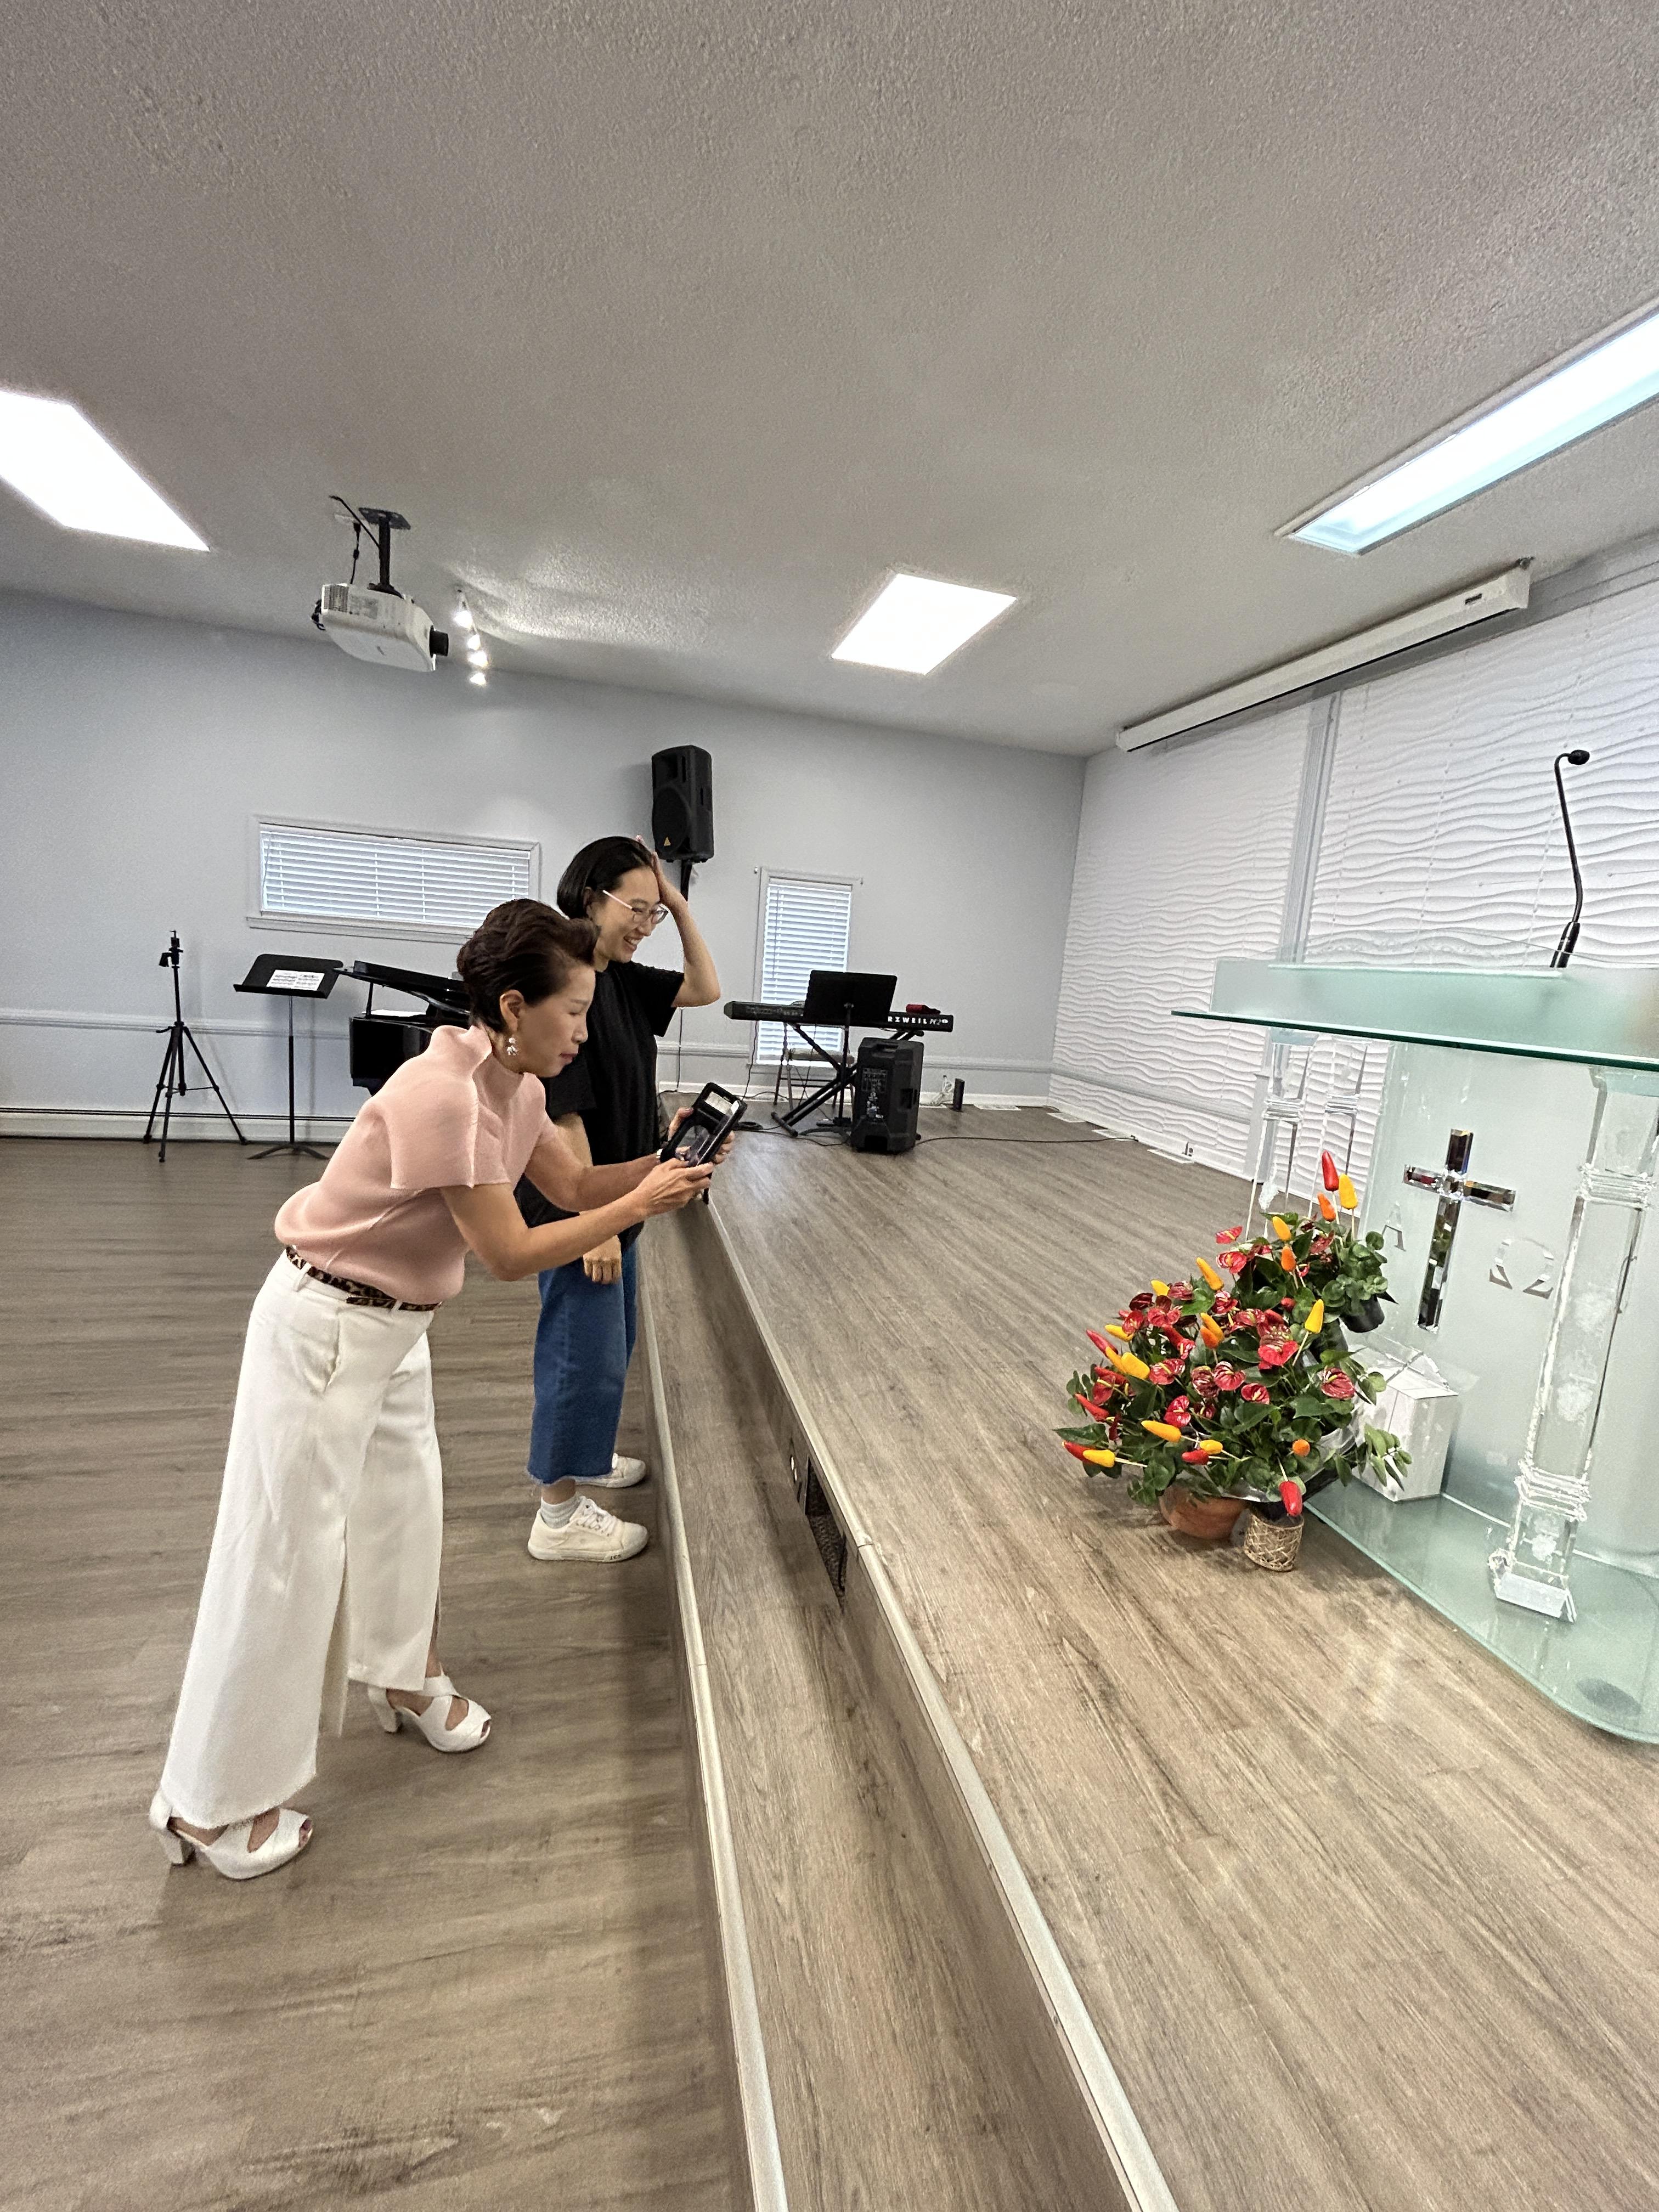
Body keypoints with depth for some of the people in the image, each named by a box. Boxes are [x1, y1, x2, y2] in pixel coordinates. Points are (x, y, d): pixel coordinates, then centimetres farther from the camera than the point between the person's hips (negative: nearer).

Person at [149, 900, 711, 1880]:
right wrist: (642, 1204, -26)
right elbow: (513, 1253, -29)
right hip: (324, 1329, -8)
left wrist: (661, 1162, -13)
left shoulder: (515, 1087, -3)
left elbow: (578, 1186, 2)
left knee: (407, 1505, 22)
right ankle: (210, 1806, 27)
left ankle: (407, 1677, 46)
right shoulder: (443, 1095, -31)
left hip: (396, 1326, 9)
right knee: (288, 1553, 5)